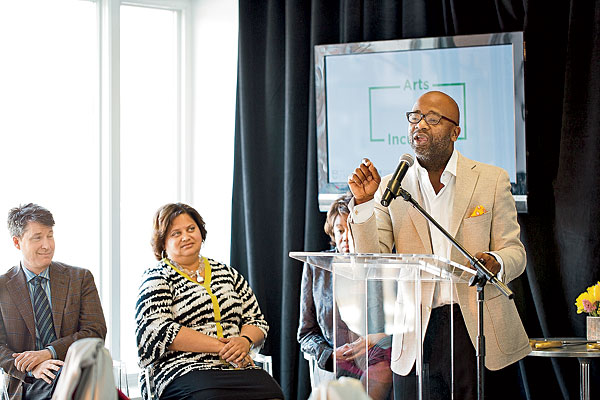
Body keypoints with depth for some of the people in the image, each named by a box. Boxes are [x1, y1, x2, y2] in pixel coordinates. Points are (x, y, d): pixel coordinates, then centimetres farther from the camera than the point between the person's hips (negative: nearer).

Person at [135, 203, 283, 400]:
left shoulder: (228, 274, 24)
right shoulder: (157, 278, 9)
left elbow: (257, 321, 23)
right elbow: (158, 330, -7)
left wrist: (245, 341, -3)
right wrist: (221, 347, -11)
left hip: (239, 368, 5)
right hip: (185, 370, -4)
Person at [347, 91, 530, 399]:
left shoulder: (492, 180, 5)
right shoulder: (390, 188, 7)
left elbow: (515, 252, 4)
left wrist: (495, 262, -19)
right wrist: (363, 203, -11)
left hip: (483, 336, -1)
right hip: (416, 339, 1)